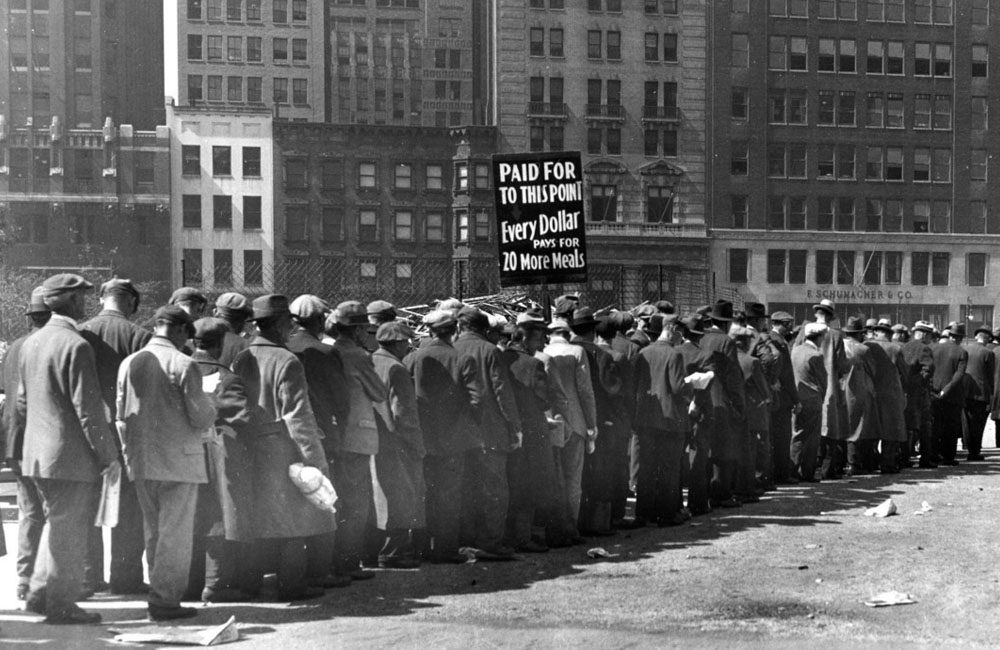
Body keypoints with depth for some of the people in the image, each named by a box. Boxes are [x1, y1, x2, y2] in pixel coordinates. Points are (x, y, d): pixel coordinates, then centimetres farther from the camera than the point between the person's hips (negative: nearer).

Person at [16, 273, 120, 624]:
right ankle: (61, 605, 10)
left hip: (37, 452, 8)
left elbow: (22, 400, 17)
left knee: (56, 522, 21)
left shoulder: (31, 343, 9)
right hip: (71, 455, -8)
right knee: (69, 528, 2)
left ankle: (40, 593, 23)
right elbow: (88, 409, -19)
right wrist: (109, 455, -13)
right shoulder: (76, 345, -17)